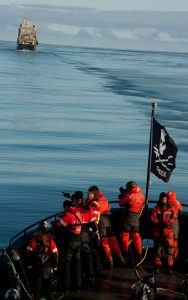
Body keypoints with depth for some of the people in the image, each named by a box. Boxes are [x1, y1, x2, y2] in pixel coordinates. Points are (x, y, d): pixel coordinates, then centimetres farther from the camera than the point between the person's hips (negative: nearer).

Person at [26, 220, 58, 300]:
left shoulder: (51, 242, -5)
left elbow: (55, 255, 3)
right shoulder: (34, 241, -12)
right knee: (37, 285, 2)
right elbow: (29, 256, -6)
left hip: (47, 267, 2)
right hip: (36, 268, -2)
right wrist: (29, 267, -3)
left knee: (49, 285, 8)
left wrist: (54, 268, 6)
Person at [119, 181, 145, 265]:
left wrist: (122, 196, 12)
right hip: (136, 219, 6)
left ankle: (127, 255, 3)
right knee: (136, 236, 13)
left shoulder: (130, 195, -15)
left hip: (128, 218, -6)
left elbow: (121, 203, -6)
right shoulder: (142, 196, 3)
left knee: (125, 236, 4)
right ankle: (139, 256, 15)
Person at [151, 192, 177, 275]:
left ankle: (169, 267, 0)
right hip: (158, 231, 0)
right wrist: (161, 223, -14)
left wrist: (168, 222, -17)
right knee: (158, 249, 3)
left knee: (169, 249, -5)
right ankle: (157, 266, 10)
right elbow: (153, 219, 0)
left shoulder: (171, 208, 8)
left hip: (168, 231, 0)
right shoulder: (156, 208, 7)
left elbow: (174, 218, 2)